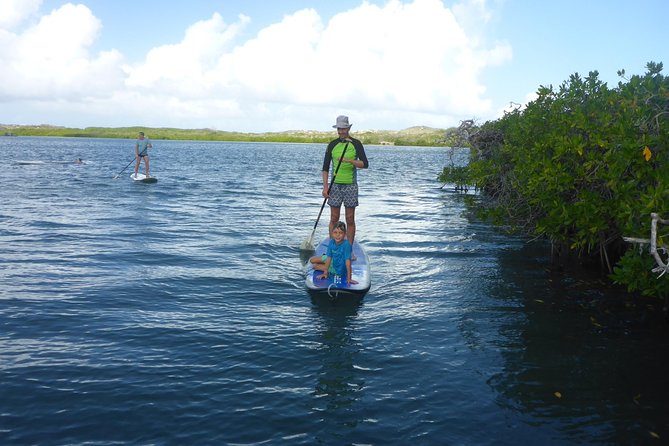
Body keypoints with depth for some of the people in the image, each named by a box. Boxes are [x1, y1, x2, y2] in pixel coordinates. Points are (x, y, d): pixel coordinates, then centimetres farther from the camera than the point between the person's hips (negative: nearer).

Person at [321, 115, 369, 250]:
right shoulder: (332, 145, 5)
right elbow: (325, 168, 5)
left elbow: (365, 164, -7)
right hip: (335, 185, 1)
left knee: (350, 220, 2)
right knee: (334, 219, 4)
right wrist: (325, 186, -4)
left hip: (350, 185, -1)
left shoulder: (356, 144, 0)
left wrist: (350, 160, -23)